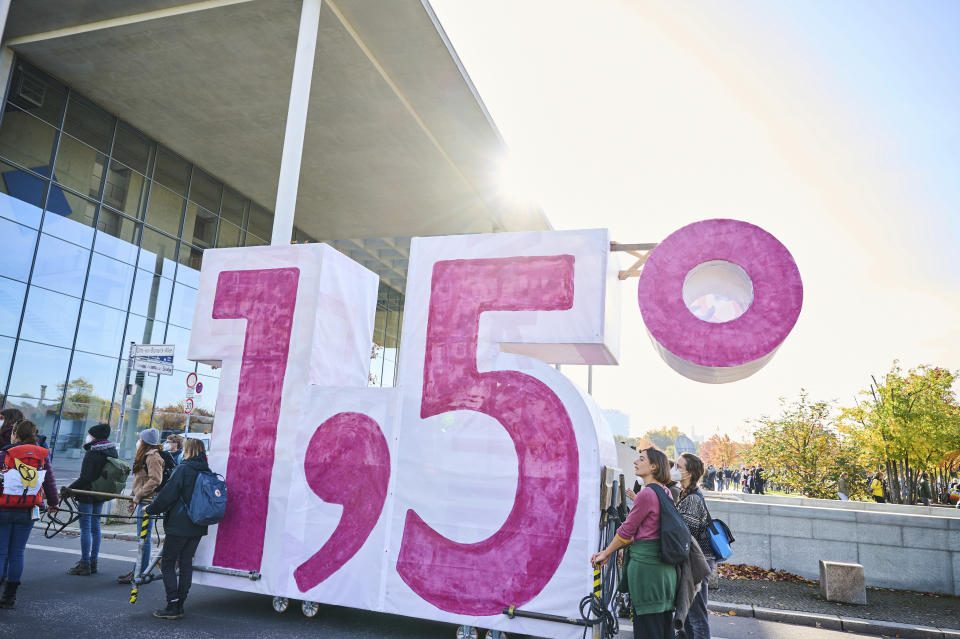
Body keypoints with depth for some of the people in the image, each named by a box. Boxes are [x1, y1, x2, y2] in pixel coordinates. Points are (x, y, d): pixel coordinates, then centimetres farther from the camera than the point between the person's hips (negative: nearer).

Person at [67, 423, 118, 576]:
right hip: (101, 495, 8)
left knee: (85, 529, -1)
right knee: (95, 527, 14)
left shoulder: (91, 454, -18)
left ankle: (85, 565, 4)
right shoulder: (112, 451, 6)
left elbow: (84, 478, -21)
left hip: (87, 494, -8)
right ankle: (93, 563, 22)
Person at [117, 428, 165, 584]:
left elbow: (155, 480, -23)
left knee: (144, 538, -5)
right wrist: (134, 499, 21)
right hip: (142, 501, 10)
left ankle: (141, 573, 1)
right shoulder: (146, 456, 18)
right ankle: (141, 569, 21)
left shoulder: (153, 457, -13)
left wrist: (138, 496, -18)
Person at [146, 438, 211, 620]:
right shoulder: (207, 472, 8)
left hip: (179, 526, -6)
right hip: (197, 528, 7)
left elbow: (168, 494, -15)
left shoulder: (183, 469, -12)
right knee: (186, 563, 13)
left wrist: (151, 509, 1)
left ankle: (172, 607, 3)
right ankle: (179, 606, 17)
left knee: (167, 564, 5)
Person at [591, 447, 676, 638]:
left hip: (646, 562, -9)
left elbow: (626, 531, -10)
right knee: (664, 622, 15)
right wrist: (609, 551, 14)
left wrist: (606, 553, 5)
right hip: (665, 564, 9)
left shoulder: (647, 493, -16)